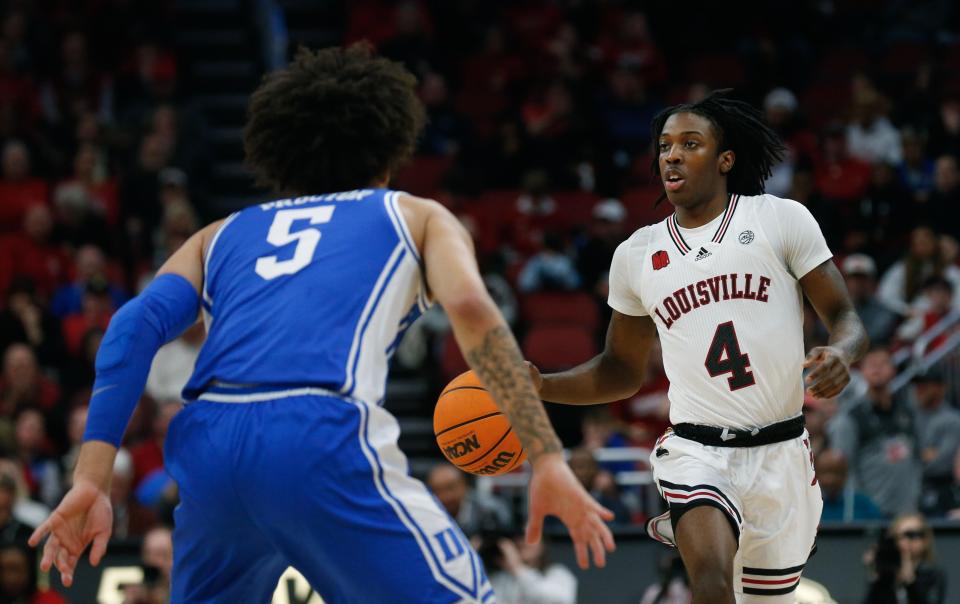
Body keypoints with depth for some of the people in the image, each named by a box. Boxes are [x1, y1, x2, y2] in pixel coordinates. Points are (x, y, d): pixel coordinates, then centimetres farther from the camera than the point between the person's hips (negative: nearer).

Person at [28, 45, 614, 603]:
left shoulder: (222, 235, 32)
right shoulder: (415, 216, 25)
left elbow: (136, 326, 14)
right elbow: (470, 307, 3)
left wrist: (92, 481, 7)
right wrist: (548, 459, -1)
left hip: (208, 444, 4)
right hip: (324, 441, -4)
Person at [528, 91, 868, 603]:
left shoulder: (782, 220, -1)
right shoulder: (636, 254, 8)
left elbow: (845, 318, 0)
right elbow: (622, 371, 17)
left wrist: (841, 354, -24)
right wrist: (541, 385, 1)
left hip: (779, 453, 0)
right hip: (696, 451, 0)